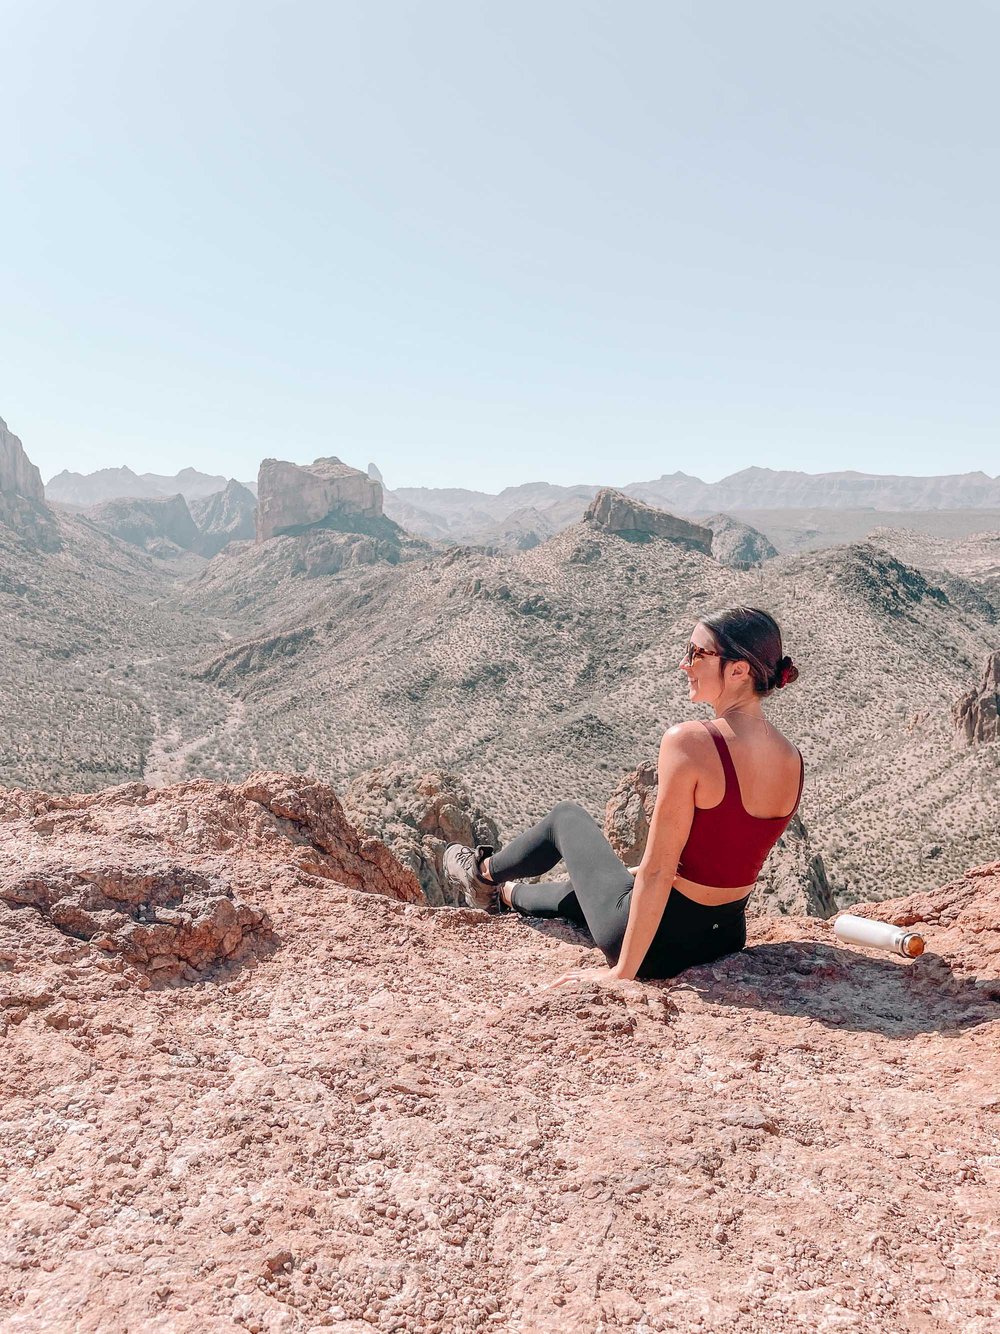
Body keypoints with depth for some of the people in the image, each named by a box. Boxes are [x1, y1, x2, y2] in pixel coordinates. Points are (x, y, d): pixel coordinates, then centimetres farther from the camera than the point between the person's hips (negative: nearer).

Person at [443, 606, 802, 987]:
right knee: (577, 894, 34)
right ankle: (505, 896, 63)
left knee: (565, 817, 21)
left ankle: (485, 871, 49)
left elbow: (656, 872, -24)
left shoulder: (688, 742, -27)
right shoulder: (793, 759, -5)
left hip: (661, 941, -6)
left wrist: (622, 972, -14)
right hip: (727, 937, 6)